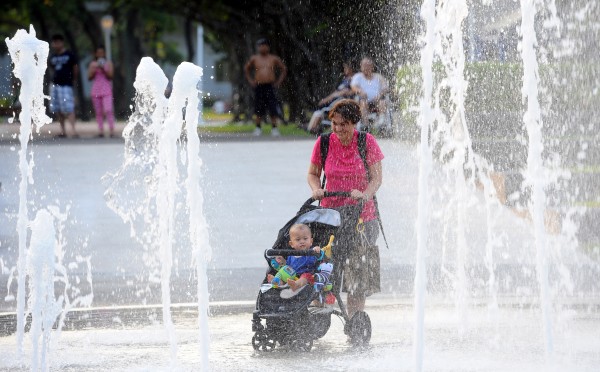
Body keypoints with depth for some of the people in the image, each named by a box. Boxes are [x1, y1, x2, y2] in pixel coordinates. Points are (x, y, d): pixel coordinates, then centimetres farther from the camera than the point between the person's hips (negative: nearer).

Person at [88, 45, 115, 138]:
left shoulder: (108, 63, 6)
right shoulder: (93, 64, 10)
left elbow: (110, 76, -1)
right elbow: (89, 77, 4)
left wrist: (104, 70, -14)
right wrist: (95, 69, -9)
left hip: (106, 91, -2)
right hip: (96, 91, 2)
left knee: (108, 110, -16)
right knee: (98, 112, 0)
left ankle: (111, 130, -18)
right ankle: (101, 131, 1)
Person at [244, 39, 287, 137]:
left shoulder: (273, 59, 5)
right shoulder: (254, 58, 7)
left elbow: (284, 69, 14)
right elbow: (246, 69, 22)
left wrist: (279, 81, 5)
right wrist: (250, 81, 11)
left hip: (270, 87, -1)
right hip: (259, 87, 1)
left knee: (273, 109, -6)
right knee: (259, 110, 3)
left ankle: (274, 128, -1)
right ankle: (258, 128, 14)